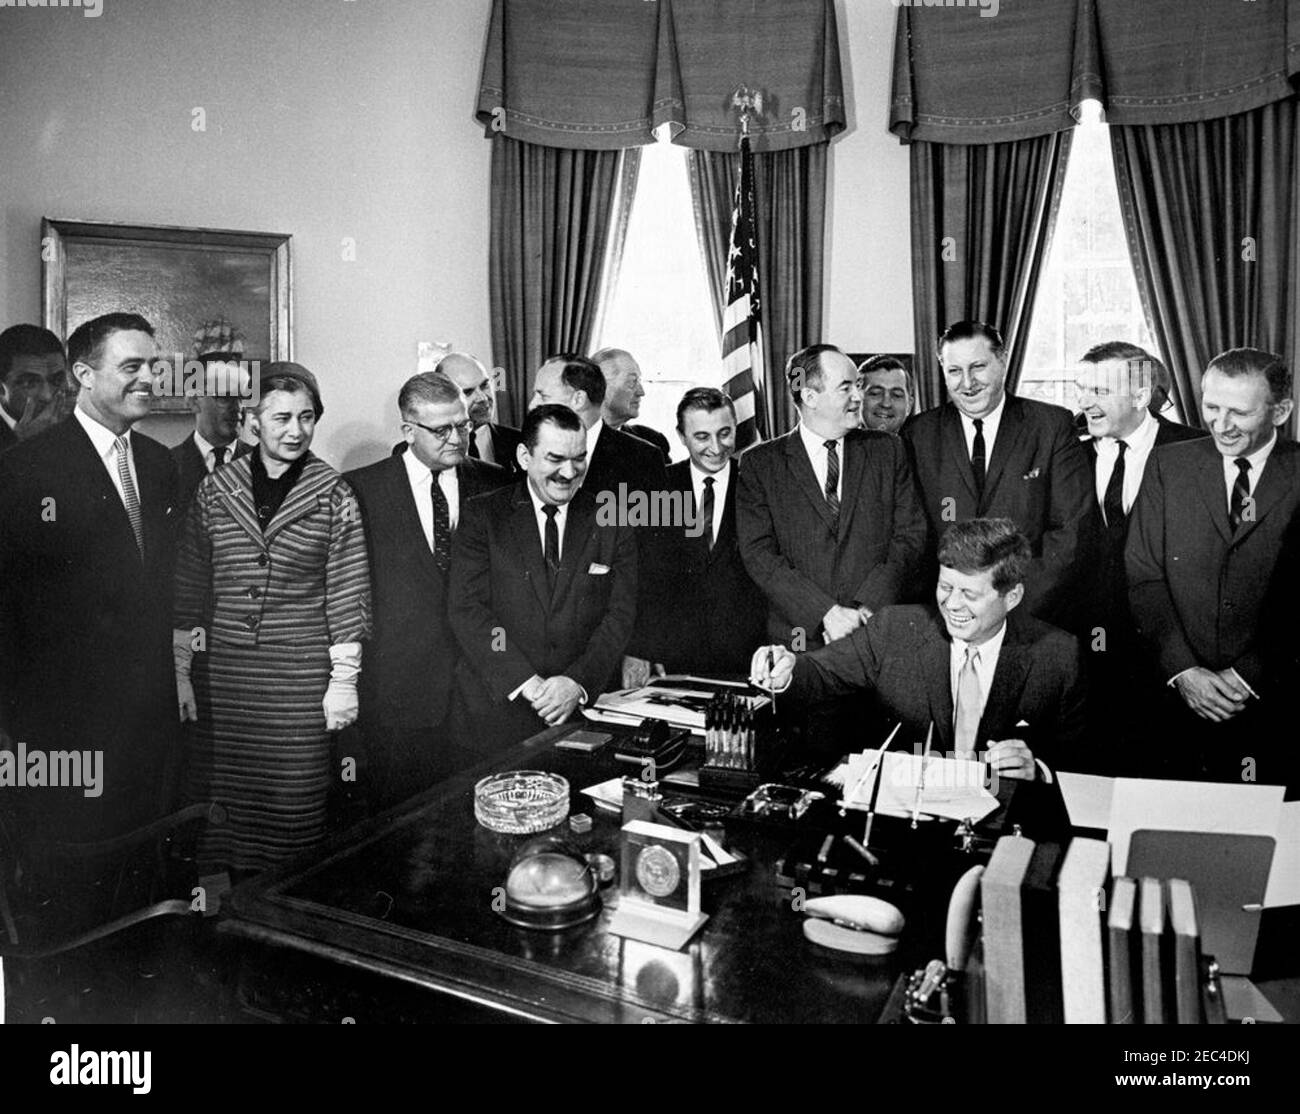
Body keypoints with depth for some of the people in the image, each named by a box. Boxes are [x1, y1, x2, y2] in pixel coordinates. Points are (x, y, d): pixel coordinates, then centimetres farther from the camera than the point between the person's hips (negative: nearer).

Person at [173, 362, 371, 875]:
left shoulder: (333, 495, 0)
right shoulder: (215, 490, 6)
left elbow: (348, 594, 0)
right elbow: (189, 588, 9)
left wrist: (344, 680, -3)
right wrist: (181, 671, 6)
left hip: (301, 679, -2)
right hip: (221, 675, 2)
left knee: (294, 810, 1)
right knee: (222, 811, 6)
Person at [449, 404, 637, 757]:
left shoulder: (612, 522, 5)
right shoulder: (482, 515, 0)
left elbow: (621, 614, -1)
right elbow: (466, 608, -7)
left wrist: (578, 683, -15)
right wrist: (527, 683, -16)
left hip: (586, 707, 1)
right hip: (499, 709, -1)